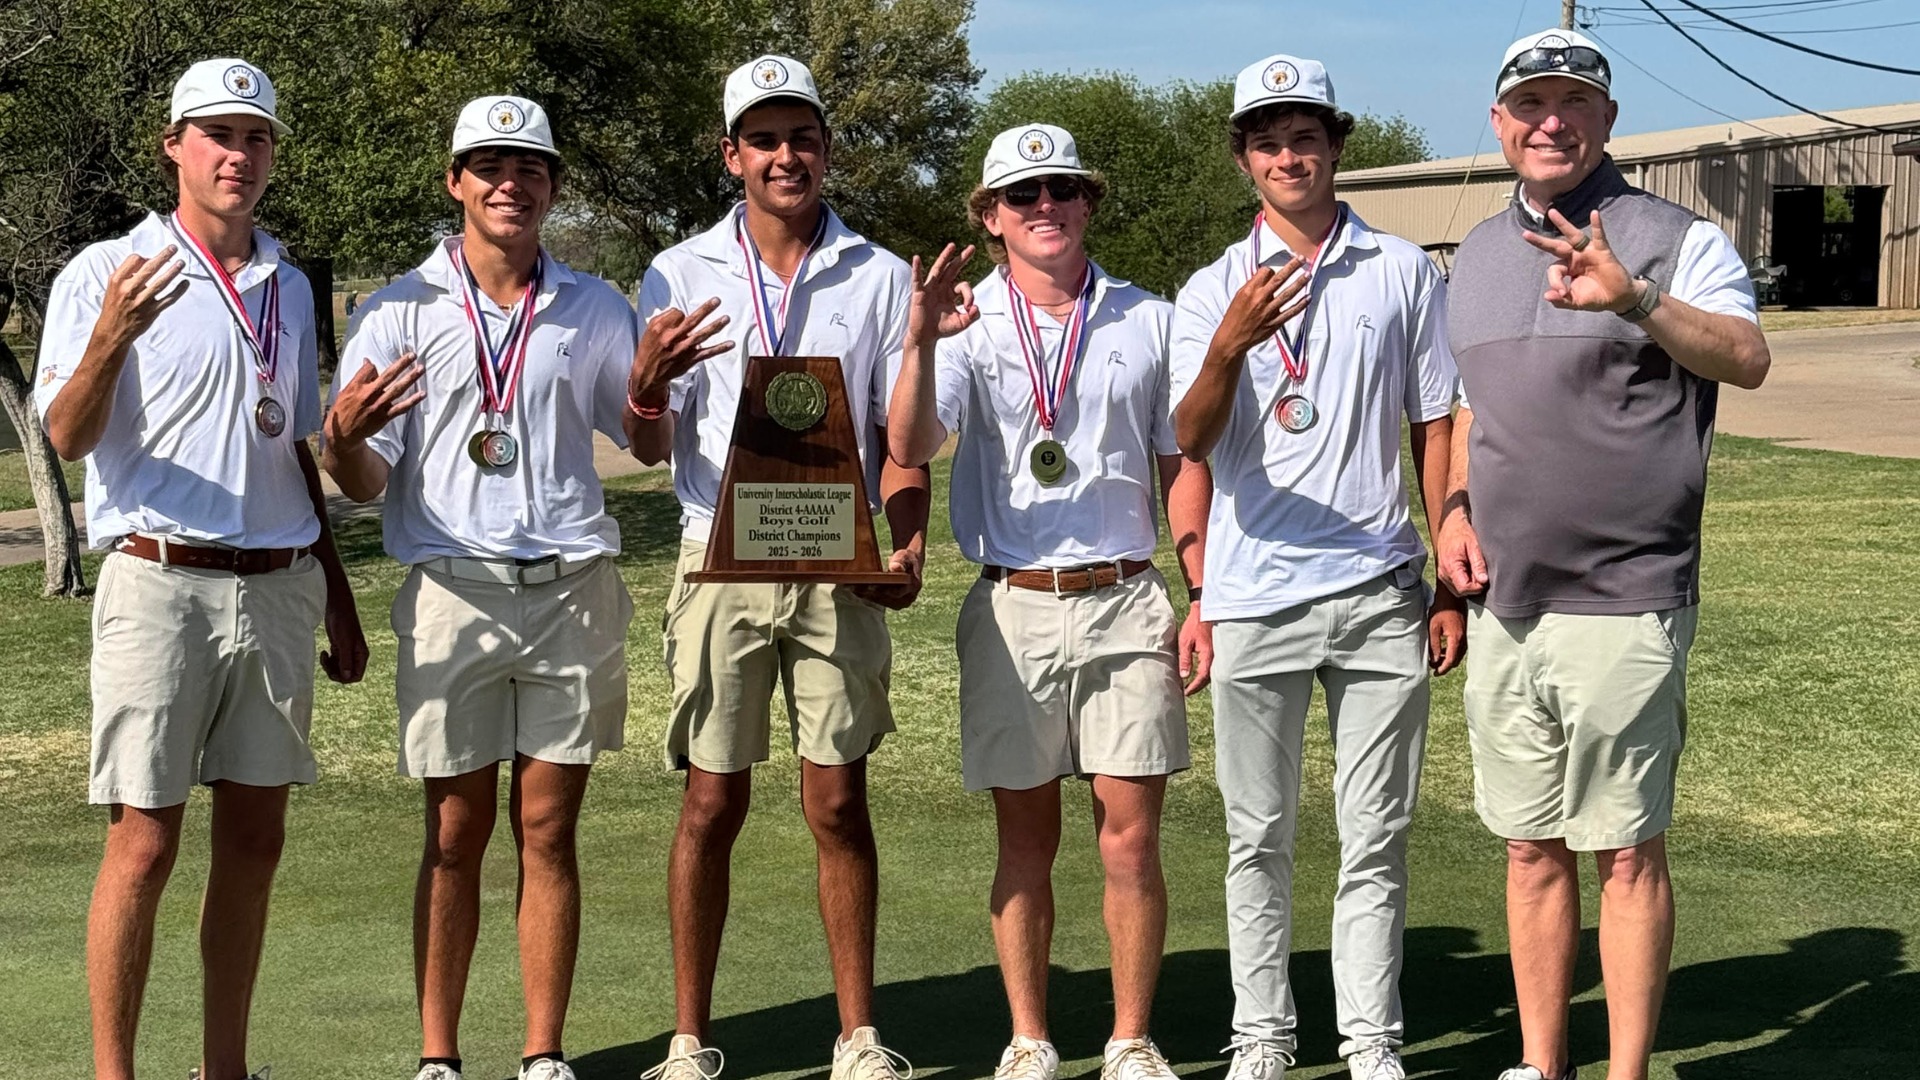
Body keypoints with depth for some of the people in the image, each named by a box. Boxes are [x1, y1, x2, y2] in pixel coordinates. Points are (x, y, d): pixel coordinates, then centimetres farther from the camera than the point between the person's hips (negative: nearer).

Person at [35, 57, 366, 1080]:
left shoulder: (289, 286, 15)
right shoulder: (106, 272, -2)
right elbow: (68, 438, -11)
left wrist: (337, 599, 20)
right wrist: (109, 340, -30)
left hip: (279, 588, 5)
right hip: (161, 583, -5)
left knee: (253, 841, 8)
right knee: (143, 845, -5)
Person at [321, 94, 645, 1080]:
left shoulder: (596, 310, 10)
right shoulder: (399, 312, 4)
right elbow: (365, 482, 2)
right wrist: (344, 437, -20)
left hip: (572, 592, 1)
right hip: (452, 592, -1)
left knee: (549, 830, 3)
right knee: (455, 833, 1)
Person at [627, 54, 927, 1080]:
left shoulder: (879, 276, 7)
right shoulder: (680, 274, 5)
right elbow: (653, 446, 2)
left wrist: (906, 545, -11)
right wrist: (649, 385, -21)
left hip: (839, 570, 0)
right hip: (721, 563, 0)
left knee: (838, 805, 3)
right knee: (711, 804, 2)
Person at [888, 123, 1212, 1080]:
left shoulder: (1149, 320, 8)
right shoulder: (967, 321, 3)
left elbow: (1184, 466, 11)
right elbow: (910, 448, -13)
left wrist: (1202, 601, 3)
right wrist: (920, 342, -29)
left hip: (1125, 604, 0)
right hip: (1010, 609, 0)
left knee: (1131, 835, -1)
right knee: (1025, 839, 6)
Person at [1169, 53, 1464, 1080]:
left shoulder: (1404, 272, 7)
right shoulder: (1213, 290, 5)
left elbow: (1435, 430, 9)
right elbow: (1191, 438, -8)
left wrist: (1452, 585, 5)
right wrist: (1228, 348, -29)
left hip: (1379, 593, 0)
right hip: (1254, 597, 0)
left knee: (1376, 836, 5)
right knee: (1259, 837, 7)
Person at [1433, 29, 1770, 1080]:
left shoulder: (1674, 239, -4)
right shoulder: (1476, 255, 15)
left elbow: (1747, 359, -21)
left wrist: (1636, 300, -37)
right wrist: (1455, 507, 8)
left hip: (1621, 605, -6)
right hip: (1502, 604, 6)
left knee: (1624, 848, -2)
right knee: (1530, 845, 12)